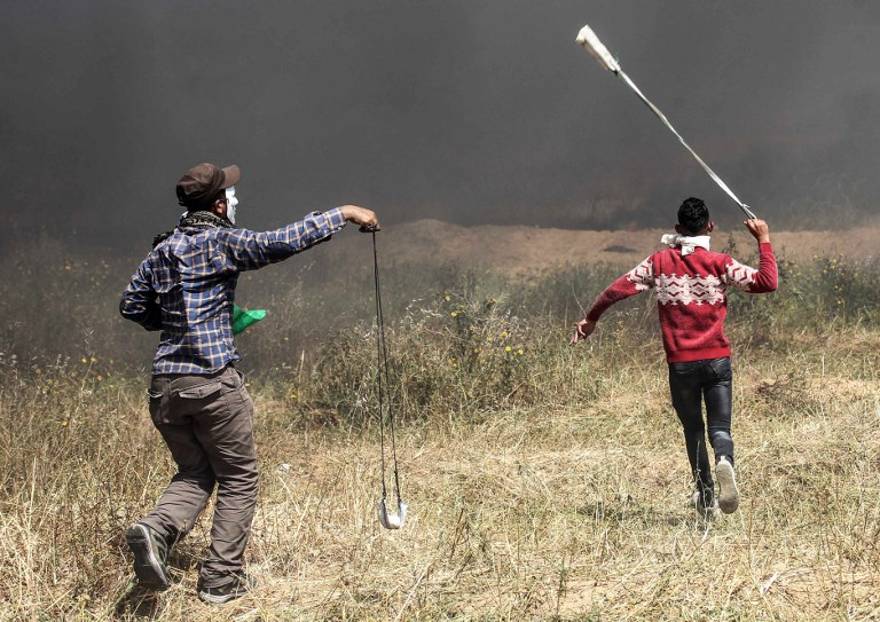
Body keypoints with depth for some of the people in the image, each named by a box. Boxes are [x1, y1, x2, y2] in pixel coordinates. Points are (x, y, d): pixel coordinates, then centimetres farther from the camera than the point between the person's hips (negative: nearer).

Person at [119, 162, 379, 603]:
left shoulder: (162, 250, 12)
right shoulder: (221, 242, -7)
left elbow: (131, 306, 17)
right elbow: (284, 241, -16)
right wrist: (343, 214, -8)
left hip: (165, 383, 6)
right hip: (212, 382, -6)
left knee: (194, 473, 21)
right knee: (238, 478, 10)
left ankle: (156, 529, -8)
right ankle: (221, 579, 8)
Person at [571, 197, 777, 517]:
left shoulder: (660, 261, 2)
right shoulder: (719, 263, -3)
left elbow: (620, 287, 1)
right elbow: (767, 282, -6)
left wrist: (591, 318, 14)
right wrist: (764, 239, 4)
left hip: (680, 362, 1)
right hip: (717, 360, -1)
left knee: (693, 429, 16)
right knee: (720, 427, -1)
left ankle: (706, 498, 16)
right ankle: (725, 462, -34)